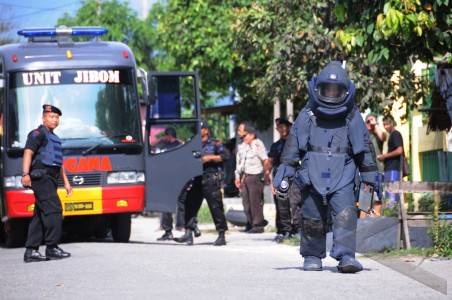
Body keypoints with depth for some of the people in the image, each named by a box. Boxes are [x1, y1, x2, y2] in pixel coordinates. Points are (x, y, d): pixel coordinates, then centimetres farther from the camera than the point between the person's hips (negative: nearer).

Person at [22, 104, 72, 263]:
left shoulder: (54, 138, 26)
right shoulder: (38, 133, -3)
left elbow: (59, 163, 31)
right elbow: (28, 152, -15)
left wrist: (66, 182, 27)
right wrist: (25, 174, -27)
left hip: (50, 179, 9)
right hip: (41, 176, -9)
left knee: (40, 215, 6)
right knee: (53, 209, -16)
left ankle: (31, 251, 5)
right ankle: (52, 248, -17)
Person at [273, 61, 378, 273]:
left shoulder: (352, 117, 7)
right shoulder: (307, 116, 6)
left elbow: (364, 149, 13)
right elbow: (293, 146, 8)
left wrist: (369, 178, 13)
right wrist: (285, 174, 3)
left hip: (342, 178, 0)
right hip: (312, 176, 1)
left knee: (346, 214, -16)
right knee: (312, 221, 4)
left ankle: (346, 256, -20)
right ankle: (312, 257, 17)